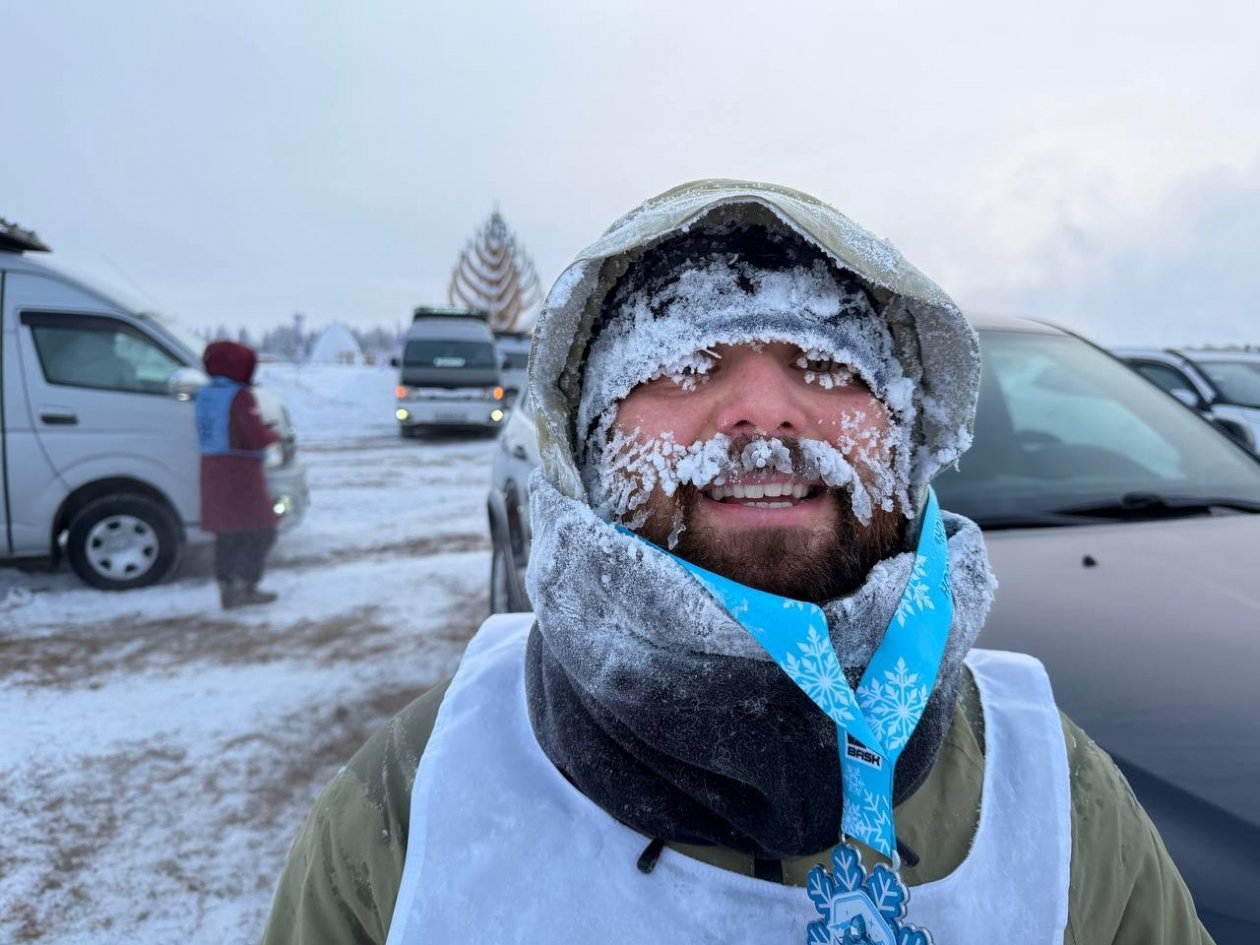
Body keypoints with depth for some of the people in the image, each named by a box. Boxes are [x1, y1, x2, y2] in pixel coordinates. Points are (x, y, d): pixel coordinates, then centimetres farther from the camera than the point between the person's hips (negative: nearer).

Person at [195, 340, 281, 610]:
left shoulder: (204, 395, 11)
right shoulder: (240, 396, -14)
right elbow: (258, 436, -20)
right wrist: (275, 435, 1)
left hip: (212, 470, 8)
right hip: (240, 473, -8)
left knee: (226, 534, 15)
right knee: (260, 531, 1)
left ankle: (226, 589, 16)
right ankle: (244, 586, -3)